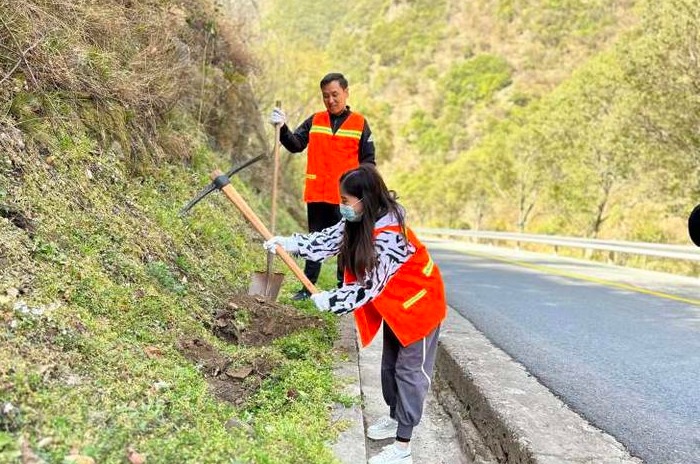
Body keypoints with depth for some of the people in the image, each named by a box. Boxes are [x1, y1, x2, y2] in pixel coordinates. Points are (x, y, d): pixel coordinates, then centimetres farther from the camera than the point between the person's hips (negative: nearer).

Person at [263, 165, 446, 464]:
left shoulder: (389, 236, -35)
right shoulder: (359, 223, -8)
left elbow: (369, 286, -30)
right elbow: (328, 240, -1)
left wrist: (330, 301, -24)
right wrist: (288, 243, -10)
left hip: (419, 302, -9)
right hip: (395, 304, 9)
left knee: (409, 370, -4)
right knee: (390, 365, 19)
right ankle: (396, 418, 39)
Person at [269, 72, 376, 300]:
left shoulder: (360, 124, 2)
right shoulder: (314, 121, 8)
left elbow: (368, 162, 2)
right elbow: (295, 144, -1)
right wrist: (283, 128, -18)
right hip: (317, 196, 3)